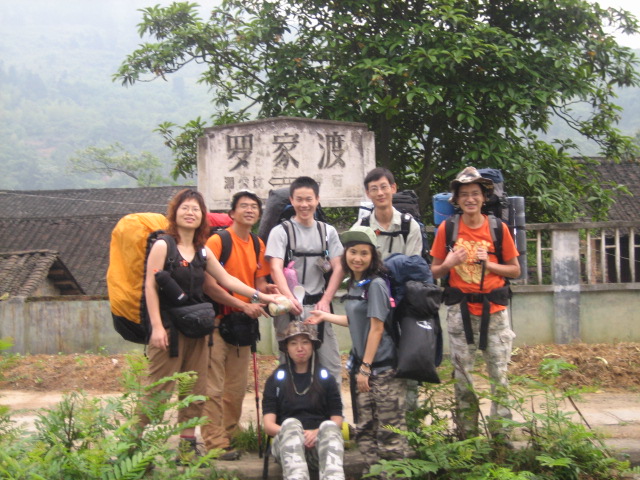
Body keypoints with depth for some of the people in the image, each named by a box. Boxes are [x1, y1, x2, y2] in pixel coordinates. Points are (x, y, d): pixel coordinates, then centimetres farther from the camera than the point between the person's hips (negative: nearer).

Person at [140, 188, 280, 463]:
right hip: (168, 328, -6)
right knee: (158, 390, -9)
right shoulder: (163, 245, -4)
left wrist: (259, 296, 10)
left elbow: (226, 279, 17)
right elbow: (150, 286, -9)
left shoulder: (203, 251, 13)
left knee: (195, 391, 8)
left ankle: (187, 446, 17)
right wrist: (156, 327, -16)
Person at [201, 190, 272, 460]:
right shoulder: (218, 240, -10)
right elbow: (207, 283, -16)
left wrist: (267, 292, -5)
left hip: (243, 322, 7)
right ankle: (215, 444, 2)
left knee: (237, 387, 13)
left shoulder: (258, 245, 11)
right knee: (214, 387, -5)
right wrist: (243, 305, -20)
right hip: (218, 319, -7)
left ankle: (229, 437, 24)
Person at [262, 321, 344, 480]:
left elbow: (337, 421, 8)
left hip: (320, 443, 1)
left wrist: (318, 433, -13)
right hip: (286, 444, 0)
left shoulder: (325, 377, 16)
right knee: (291, 424, -33)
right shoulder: (276, 379, 14)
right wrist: (292, 432, -14)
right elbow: (268, 425, 5)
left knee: (329, 427, -32)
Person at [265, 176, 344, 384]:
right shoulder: (281, 231, 1)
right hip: (290, 308, -3)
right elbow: (276, 268, -11)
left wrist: (325, 300, -8)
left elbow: (338, 268, 6)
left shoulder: (328, 232, 12)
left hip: (318, 306, 3)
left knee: (332, 365, 2)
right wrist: (289, 298, -28)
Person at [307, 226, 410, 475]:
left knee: (390, 430, -3)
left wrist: (365, 367, -15)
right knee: (365, 429, 13)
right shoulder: (355, 284, 11)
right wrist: (325, 316, 24)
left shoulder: (376, 284, -12)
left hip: (383, 368, -8)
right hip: (362, 366, 8)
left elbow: (376, 327, -15)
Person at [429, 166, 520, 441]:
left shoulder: (499, 228, 2)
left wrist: (489, 264, -10)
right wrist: (449, 263, -14)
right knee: (462, 373, 6)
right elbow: (434, 272, 6)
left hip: (494, 309, 0)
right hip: (460, 310, 0)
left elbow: (515, 270, 7)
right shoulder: (447, 229, 1)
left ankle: (502, 435, 11)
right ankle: (467, 434, 18)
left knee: (500, 372, 0)